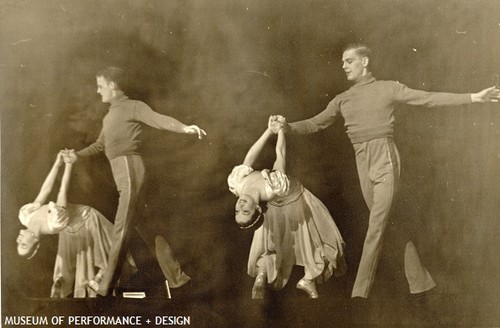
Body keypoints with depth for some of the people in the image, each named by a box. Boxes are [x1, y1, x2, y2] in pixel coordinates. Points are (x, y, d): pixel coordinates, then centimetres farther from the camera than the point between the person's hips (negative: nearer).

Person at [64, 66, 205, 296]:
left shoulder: (133, 106, -2)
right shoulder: (109, 116, 25)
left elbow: (158, 119, -17)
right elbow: (100, 144, 36)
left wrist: (184, 128, -34)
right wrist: (78, 155, 31)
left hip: (129, 167, -9)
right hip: (120, 170, 9)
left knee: (121, 228, -10)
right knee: (131, 224, 12)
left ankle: (106, 286, -10)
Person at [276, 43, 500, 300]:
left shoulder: (388, 88, 4)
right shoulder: (342, 100, 16)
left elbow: (429, 99, 0)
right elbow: (315, 124, 14)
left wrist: (474, 97, -6)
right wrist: (287, 126, -4)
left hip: (385, 158, -5)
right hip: (362, 163, 5)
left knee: (376, 227, -10)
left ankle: (360, 293, -7)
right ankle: (420, 283, 18)